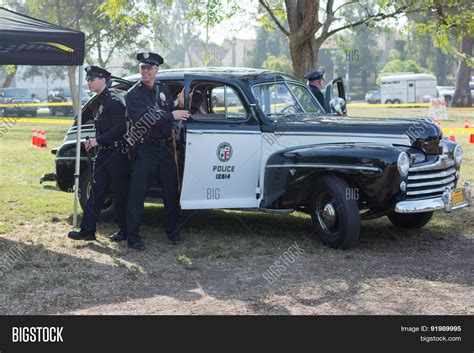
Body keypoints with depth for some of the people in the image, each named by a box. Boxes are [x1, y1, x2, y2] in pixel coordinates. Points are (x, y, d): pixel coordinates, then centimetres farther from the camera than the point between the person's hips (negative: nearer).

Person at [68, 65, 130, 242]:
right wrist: (93, 141, 4)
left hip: (117, 153, -9)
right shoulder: (98, 102, 14)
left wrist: (98, 140, -21)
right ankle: (87, 231, 9)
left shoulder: (113, 101, -14)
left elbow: (121, 128, -21)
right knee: (96, 192, 7)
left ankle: (125, 231, 12)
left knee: (121, 194, 1)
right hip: (103, 153, 9)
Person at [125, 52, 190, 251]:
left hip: (166, 147, 5)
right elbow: (144, 120, -20)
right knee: (137, 194, -4)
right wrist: (171, 115, -17)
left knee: (171, 191, 11)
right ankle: (133, 236, 2)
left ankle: (173, 231, 25)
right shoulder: (133, 94, -6)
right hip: (145, 150, -5)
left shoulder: (164, 89, 11)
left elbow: (173, 113, 14)